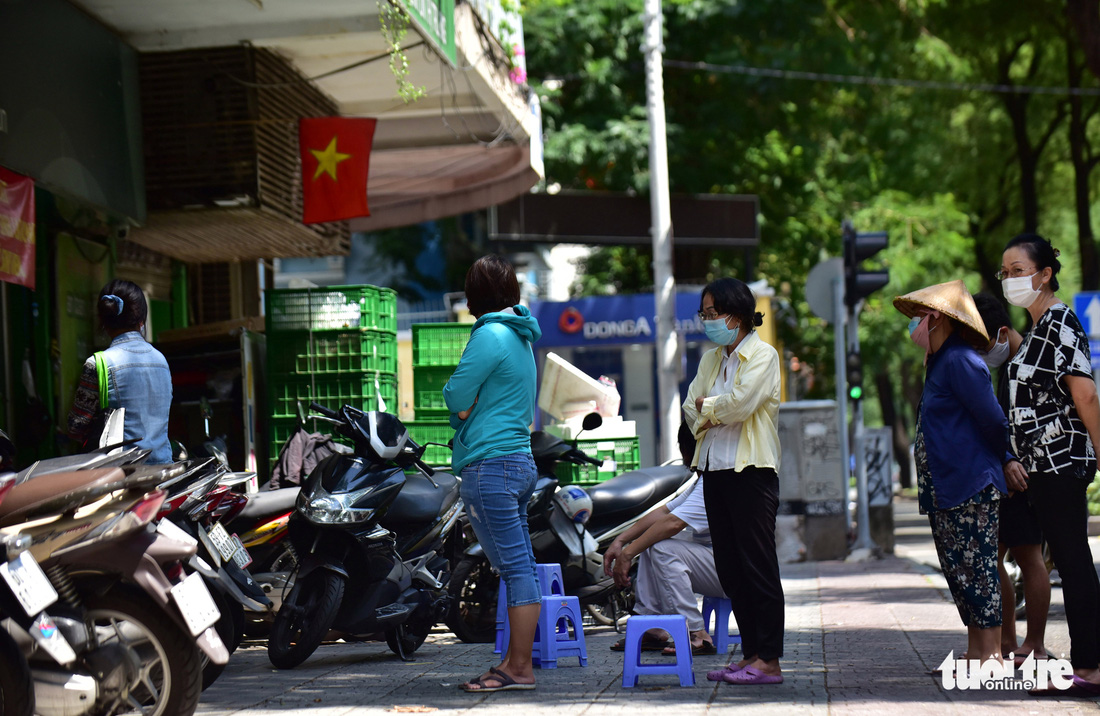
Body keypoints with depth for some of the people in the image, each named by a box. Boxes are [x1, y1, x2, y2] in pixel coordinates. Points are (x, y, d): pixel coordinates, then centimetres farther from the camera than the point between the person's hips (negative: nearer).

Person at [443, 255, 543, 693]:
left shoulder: (490, 335, -11)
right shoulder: (520, 336, 18)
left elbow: (457, 398, -12)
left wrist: (462, 404, 7)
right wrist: (472, 406, 6)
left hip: (490, 463, -10)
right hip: (520, 458, 10)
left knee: (515, 567, -9)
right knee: (521, 568, 10)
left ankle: (519, 669, -7)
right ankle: (516, 662, 17)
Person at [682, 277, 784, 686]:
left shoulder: (762, 355, -5)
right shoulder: (710, 360, 18)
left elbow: (741, 402, -17)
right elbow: (692, 408, 11)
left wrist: (708, 407, -1)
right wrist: (716, 414, -8)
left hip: (751, 469, -8)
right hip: (715, 468, 8)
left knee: (758, 564, -7)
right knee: (729, 567, 8)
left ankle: (769, 660, -5)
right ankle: (751, 653, 14)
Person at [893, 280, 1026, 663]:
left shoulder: (960, 361, -14)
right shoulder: (941, 363, 18)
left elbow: (993, 420, -14)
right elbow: (991, 423, 20)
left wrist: (1002, 460, 2)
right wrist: (1006, 460, 10)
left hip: (969, 486, -10)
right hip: (946, 488, 10)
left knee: (976, 568, -8)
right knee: (959, 569, 11)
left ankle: (991, 654, -5)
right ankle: (977, 652, 16)